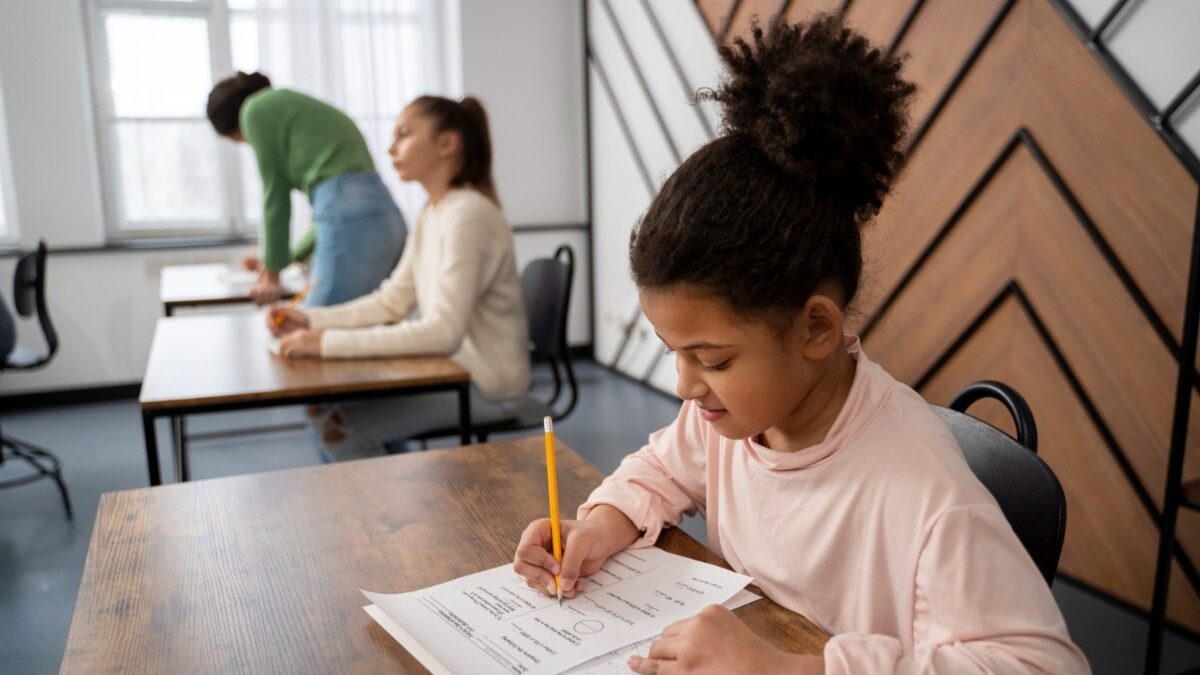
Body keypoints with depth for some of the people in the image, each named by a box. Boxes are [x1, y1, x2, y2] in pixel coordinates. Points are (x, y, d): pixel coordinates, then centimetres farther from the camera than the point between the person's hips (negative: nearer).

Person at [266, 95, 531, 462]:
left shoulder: (468, 214, -21)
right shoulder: (432, 213, 8)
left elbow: (443, 331, -28)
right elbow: (391, 301, 10)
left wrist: (329, 342, -28)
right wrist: (311, 320, -3)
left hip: (484, 384, -8)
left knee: (337, 425, -12)